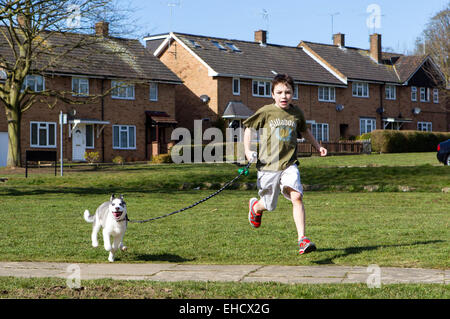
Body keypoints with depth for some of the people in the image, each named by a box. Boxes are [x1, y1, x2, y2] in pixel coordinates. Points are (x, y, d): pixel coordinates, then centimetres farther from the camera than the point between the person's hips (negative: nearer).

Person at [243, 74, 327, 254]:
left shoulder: (296, 113, 7)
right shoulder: (266, 112, -4)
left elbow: (304, 131, 28)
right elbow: (249, 128, 9)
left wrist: (318, 146, 31)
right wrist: (247, 151, -2)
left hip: (289, 164, 2)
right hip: (268, 165, -2)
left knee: (296, 196, -20)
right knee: (269, 205, 9)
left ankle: (302, 239, -19)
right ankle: (255, 206, 48)